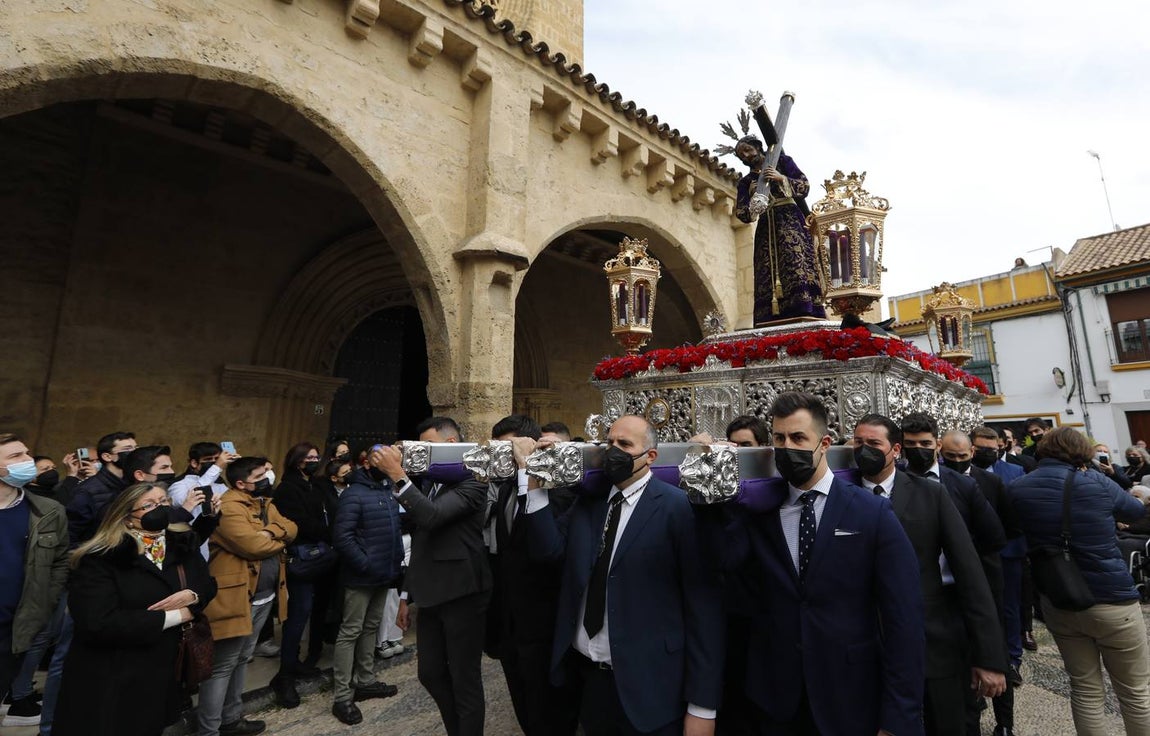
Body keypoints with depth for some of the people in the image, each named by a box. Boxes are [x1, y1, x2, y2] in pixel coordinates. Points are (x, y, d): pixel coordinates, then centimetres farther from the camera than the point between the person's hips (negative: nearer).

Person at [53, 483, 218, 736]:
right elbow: (98, 624, -26)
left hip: (164, 671, 6)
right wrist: (175, 616, -20)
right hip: (110, 681, -5)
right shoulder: (100, 559, -17)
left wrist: (191, 596, -16)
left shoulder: (183, 543, 2)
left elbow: (208, 584, 9)